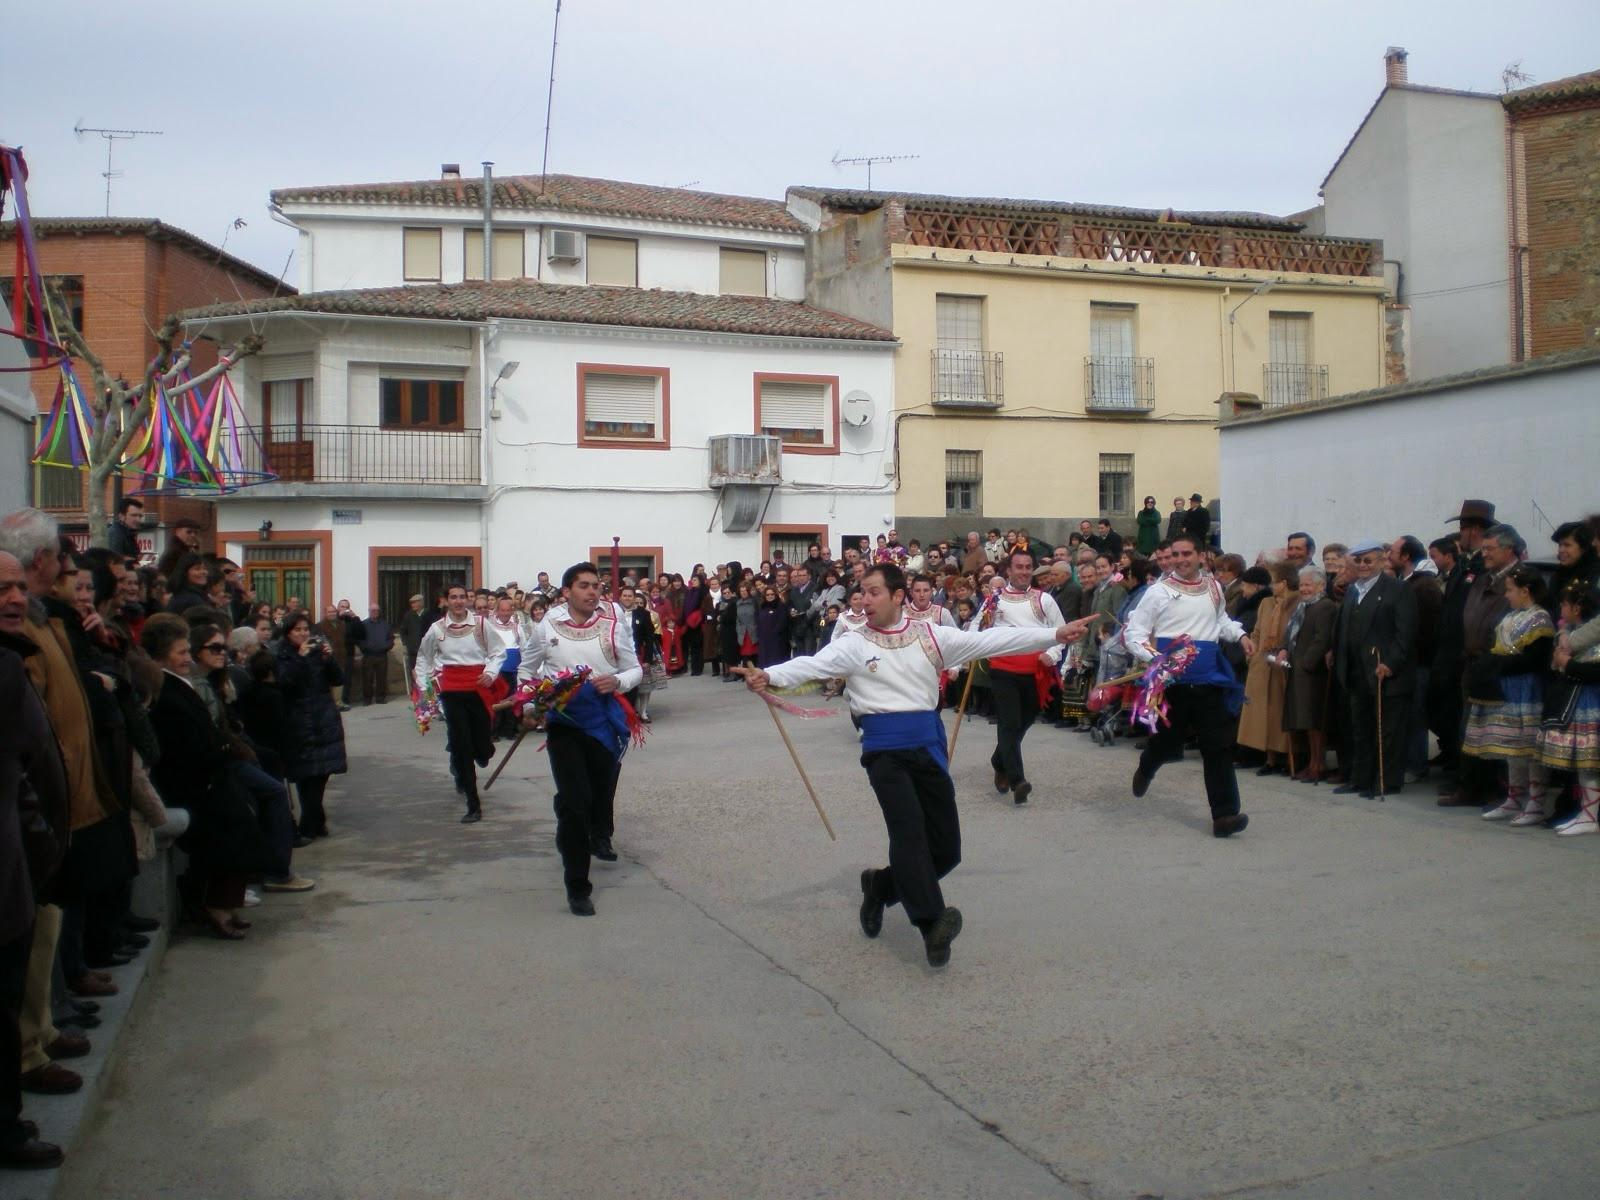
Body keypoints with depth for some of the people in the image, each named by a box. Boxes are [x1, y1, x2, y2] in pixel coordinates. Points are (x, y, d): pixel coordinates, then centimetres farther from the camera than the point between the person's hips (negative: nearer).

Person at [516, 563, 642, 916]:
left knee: (602, 788, 16)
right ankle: (577, 886, 3)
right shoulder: (547, 627, -2)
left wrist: (617, 681, -18)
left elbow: (635, 670, 2)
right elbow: (526, 669, 13)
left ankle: (599, 836, 51)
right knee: (573, 800, -7)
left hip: (605, 719, 1)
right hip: (563, 721, -1)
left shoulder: (614, 626, -5)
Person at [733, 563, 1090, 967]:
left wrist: (1054, 634, -2)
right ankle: (931, 923, -28)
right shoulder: (854, 643, 0)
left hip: (928, 744, 3)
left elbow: (990, 641, 4)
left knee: (946, 847, 6)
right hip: (885, 749, -3)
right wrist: (770, 676, -37)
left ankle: (881, 885, 28)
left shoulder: (930, 635, 7)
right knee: (909, 828, -23)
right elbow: (814, 664, -16)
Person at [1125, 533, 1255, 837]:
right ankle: (1146, 768, 47)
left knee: (1219, 746, -5)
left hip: (1208, 679, 3)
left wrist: (1240, 635, 9)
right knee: (1165, 740, 11)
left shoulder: (1214, 588, 9)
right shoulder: (1158, 591, -4)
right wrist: (1154, 657, -21)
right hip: (1171, 681, -3)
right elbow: (1133, 634, -5)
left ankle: (1225, 814, -4)